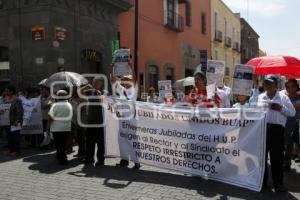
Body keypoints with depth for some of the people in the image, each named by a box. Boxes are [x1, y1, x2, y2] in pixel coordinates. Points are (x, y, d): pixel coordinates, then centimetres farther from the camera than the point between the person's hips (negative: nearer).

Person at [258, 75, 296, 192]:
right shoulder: (259, 97, 14)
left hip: (277, 129, -1)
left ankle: (278, 183, 11)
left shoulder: (283, 97, 10)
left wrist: (281, 108, -10)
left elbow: (293, 113, 5)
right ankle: (262, 181, 18)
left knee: (277, 157, 1)